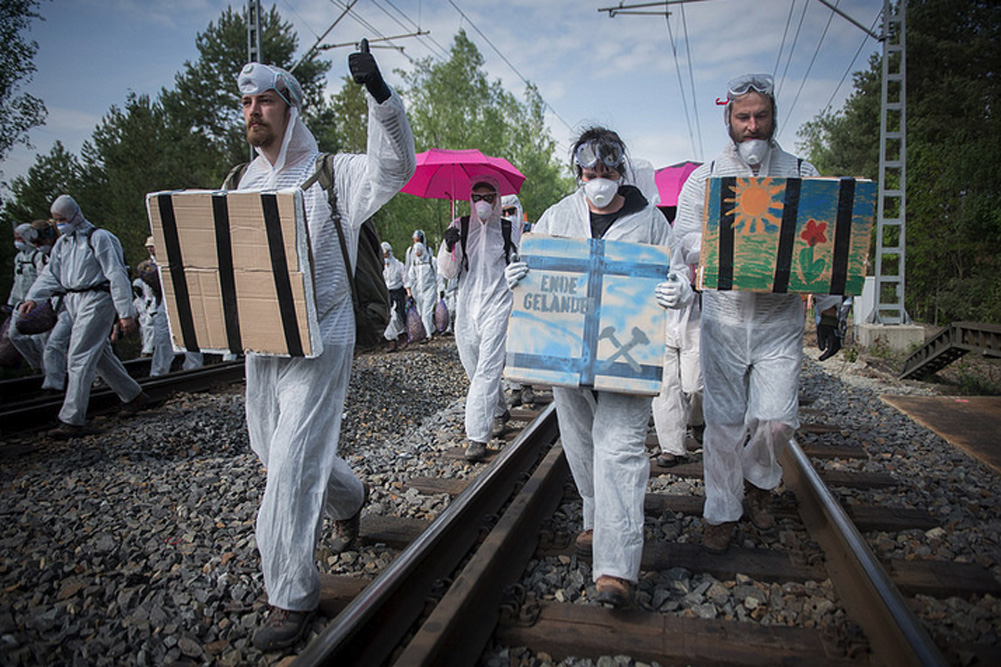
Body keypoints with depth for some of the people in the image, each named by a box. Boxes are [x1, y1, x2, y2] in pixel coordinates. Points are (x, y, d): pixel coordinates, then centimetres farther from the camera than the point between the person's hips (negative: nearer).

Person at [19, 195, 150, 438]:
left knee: (79, 358, -12)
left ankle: (73, 420, -10)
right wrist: (33, 298, -1)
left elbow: (117, 276, -12)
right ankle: (134, 396, 28)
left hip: (96, 301, -8)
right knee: (100, 355, 13)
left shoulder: (99, 238, -8)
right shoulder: (62, 243, 17)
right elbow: (50, 274, 17)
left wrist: (125, 313, -16)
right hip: (72, 301, 8)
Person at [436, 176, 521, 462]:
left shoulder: (510, 232, 6)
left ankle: (477, 437, -13)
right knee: (475, 370, 12)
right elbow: (447, 272, 3)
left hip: (498, 306, -3)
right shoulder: (460, 228, 8)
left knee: (488, 371, -13)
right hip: (467, 309, 3)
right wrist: (448, 245, -15)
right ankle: (500, 413, 37)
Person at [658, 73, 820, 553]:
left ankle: (757, 480, 28)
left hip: (779, 320, 1)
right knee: (723, 419, 3)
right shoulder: (705, 177, 6)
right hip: (723, 317, 0)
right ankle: (722, 511, 20)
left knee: (777, 417, -4)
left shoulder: (801, 174, 8)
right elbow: (684, 238, -2)